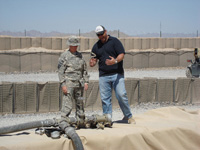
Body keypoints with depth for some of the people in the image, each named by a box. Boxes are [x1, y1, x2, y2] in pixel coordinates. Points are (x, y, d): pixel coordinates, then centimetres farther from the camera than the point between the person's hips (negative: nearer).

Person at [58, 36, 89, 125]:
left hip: (79, 83, 6)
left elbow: (84, 70, 19)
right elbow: (60, 71, -6)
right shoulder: (64, 56, -2)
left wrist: (86, 82, 11)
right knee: (67, 105, -10)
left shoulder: (79, 55, 15)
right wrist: (63, 84, -13)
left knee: (80, 103, 12)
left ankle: (80, 121, 21)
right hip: (69, 83, -6)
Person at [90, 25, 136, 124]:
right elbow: (94, 59, 17)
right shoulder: (96, 46, 16)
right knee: (105, 98, 2)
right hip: (103, 76, 4)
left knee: (121, 95, -10)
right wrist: (92, 63, -8)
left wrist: (115, 61, -25)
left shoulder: (114, 41, 3)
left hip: (117, 74, -4)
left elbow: (121, 54, -5)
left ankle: (128, 116, 5)